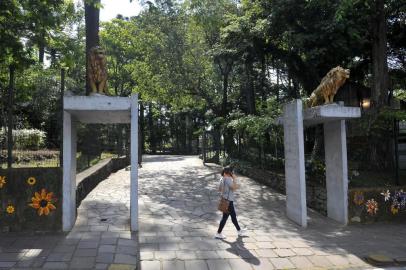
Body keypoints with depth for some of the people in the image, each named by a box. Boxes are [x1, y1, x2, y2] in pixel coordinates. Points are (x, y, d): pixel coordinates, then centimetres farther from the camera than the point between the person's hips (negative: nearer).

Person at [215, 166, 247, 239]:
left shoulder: (222, 179, 7)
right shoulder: (228, 179, -21)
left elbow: (219, 189, 14)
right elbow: (234, 187, -25)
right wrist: (234, 179, -17)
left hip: (225, 200, 10)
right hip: (228, 201, -10)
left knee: (233, 216, 20)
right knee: (225, 217, 1)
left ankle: (239, 231, 34)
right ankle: (218, 233, 10)